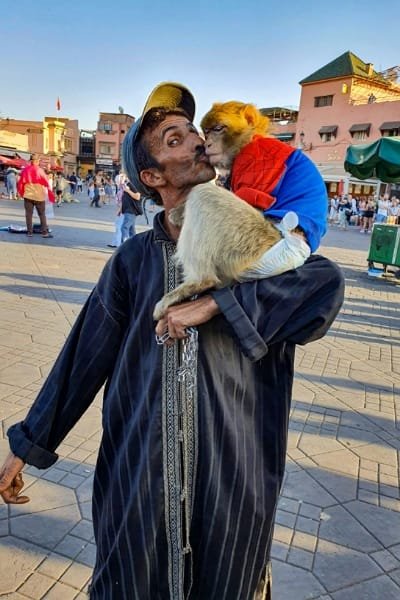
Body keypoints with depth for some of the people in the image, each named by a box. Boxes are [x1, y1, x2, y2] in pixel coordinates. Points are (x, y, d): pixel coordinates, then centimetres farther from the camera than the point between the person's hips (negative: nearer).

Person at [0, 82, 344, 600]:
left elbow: (326, 283, -18)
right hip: (139, 468, 1)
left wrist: (216, 302, -23)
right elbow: (84, 355, 1)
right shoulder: (133, 259, 1)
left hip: (233, 469, 0)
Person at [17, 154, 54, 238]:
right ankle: (45, 232, 1)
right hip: (39, 196, -2)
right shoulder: (40, 170, -7)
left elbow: (20, 183, 4)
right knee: (42, 214, 5)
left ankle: (29, 232, 7)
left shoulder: (25, 170, 1)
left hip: (28, 195, 2)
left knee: (29, 214, 7)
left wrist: (21, 193, 19)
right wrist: (51, 195, -1)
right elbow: (46, 183, -7)